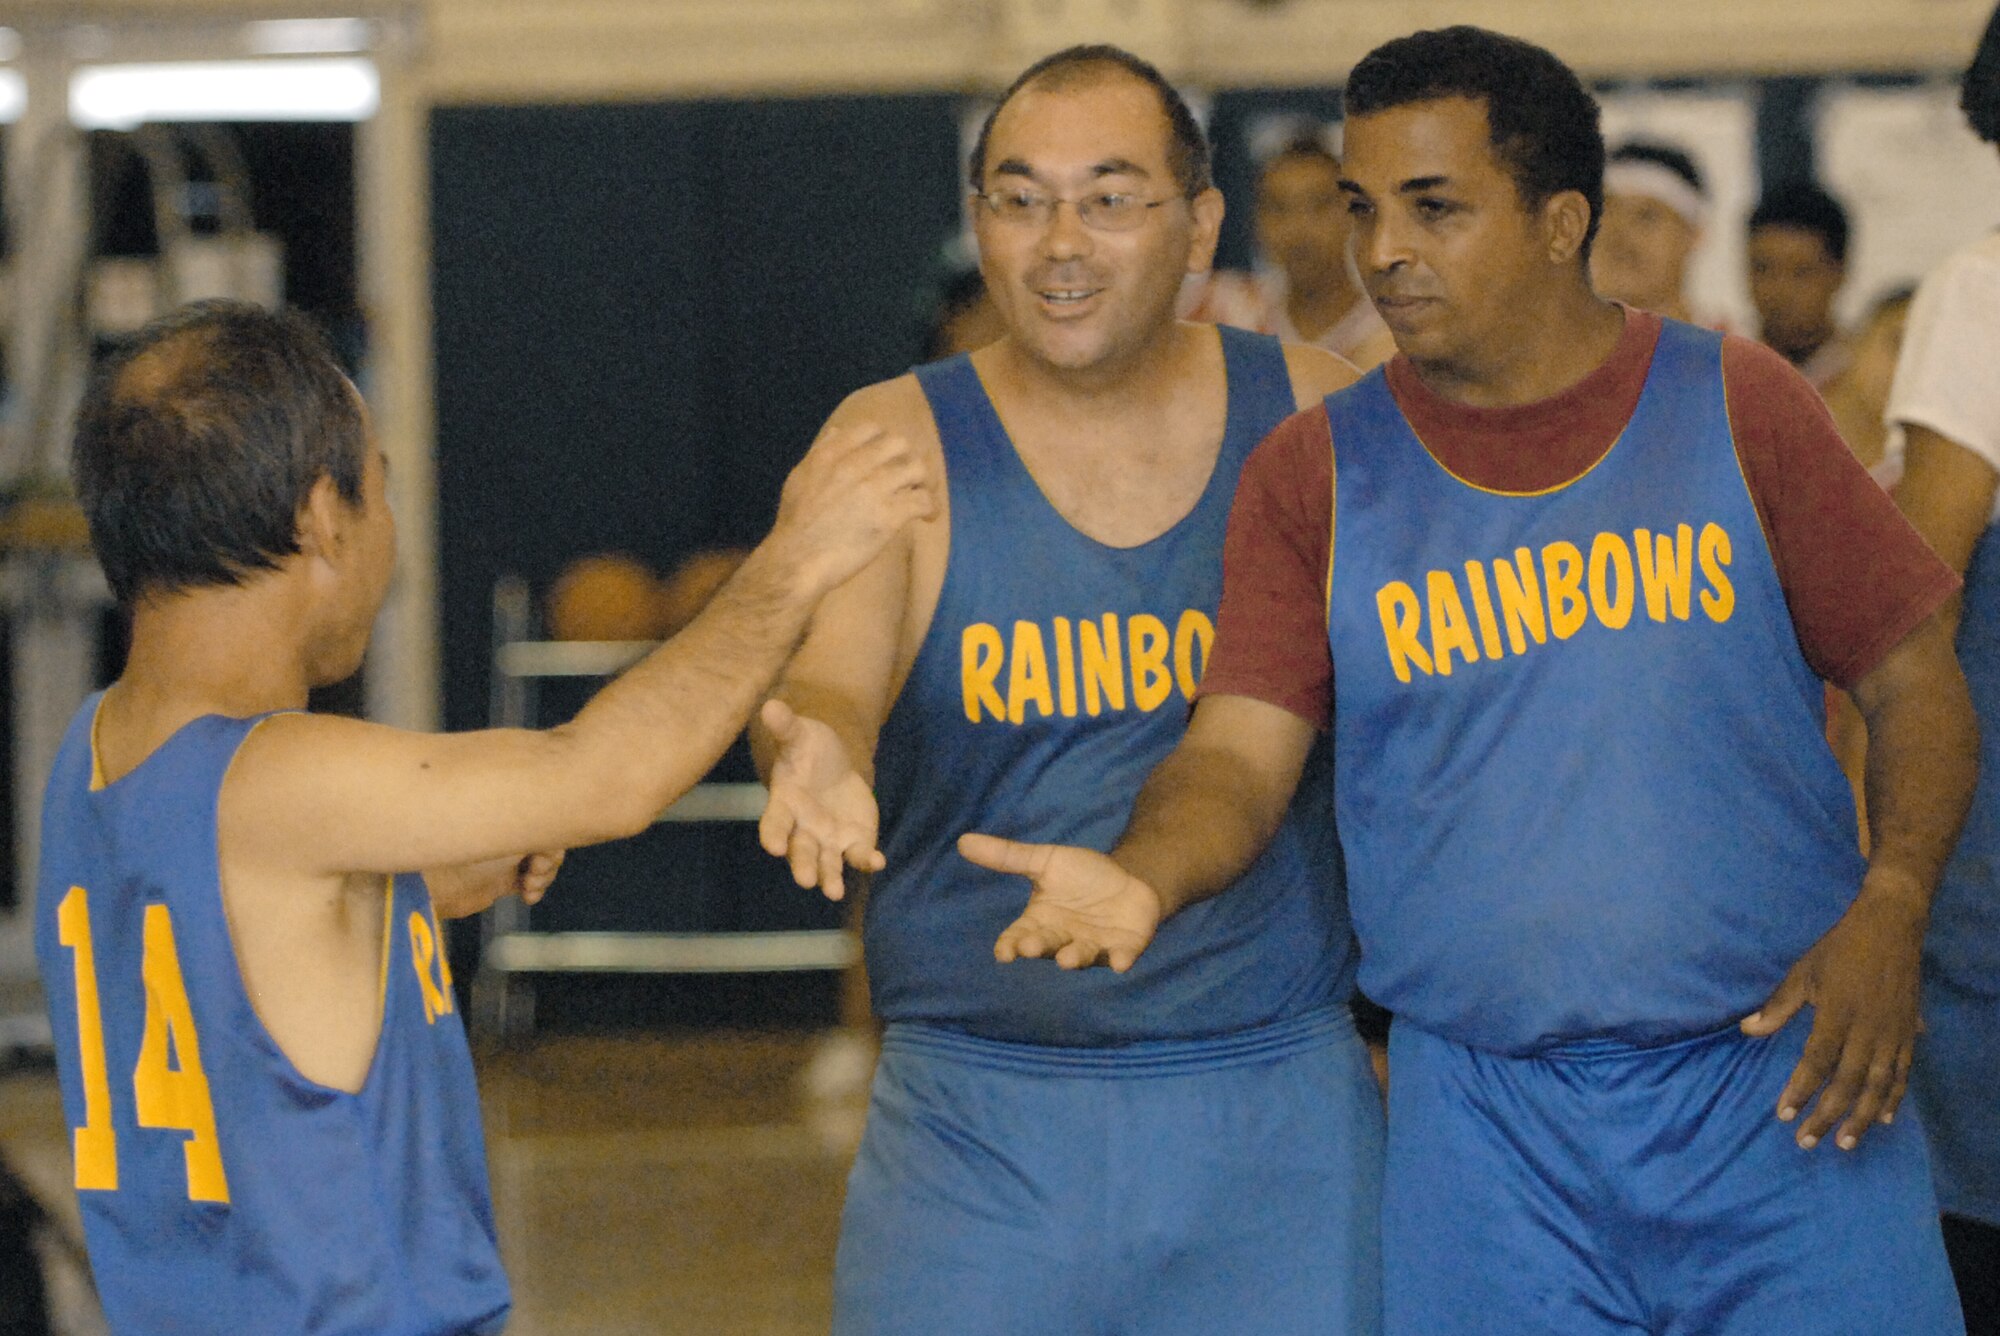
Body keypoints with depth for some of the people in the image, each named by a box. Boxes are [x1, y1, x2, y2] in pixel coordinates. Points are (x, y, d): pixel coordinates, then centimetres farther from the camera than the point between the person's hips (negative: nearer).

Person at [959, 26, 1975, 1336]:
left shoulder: (1735, 406, 3)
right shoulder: (1316, 475, 5)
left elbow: (1918, 685, 6)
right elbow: (1240, 755, -3)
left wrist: (1889, 909, -11)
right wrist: (1145, 875, -25)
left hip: (1784, 1088, 0)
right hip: (1486, 1118, 1)